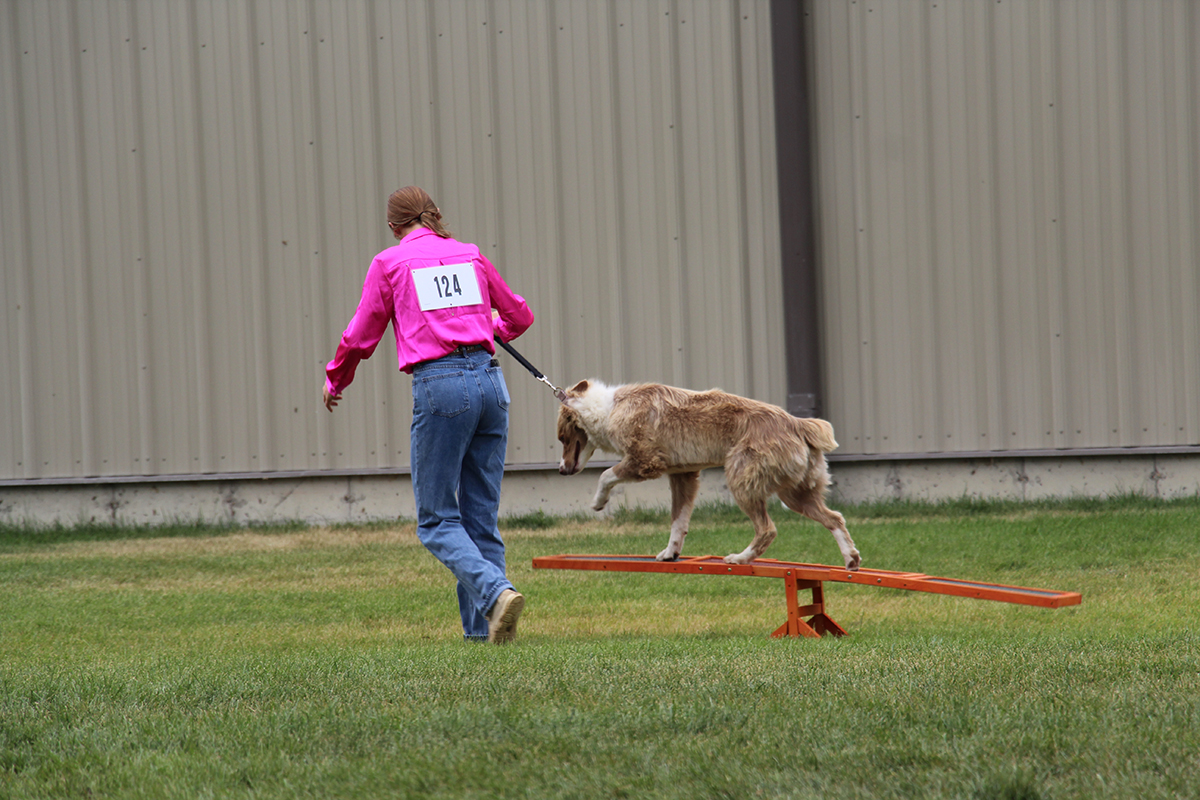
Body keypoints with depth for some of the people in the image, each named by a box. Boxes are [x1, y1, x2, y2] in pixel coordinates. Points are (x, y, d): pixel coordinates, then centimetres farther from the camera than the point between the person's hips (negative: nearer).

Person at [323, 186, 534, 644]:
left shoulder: (390, 263, 4)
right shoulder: (469, 256, 16)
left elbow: (361, 337, 10)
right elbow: (520, 316, 28)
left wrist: (335, 382, 30)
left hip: (439, 386, -5)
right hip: (490, 381, 5)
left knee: (437, 521, 0)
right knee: (481, 516, 11)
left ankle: (495, 591, -23)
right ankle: (481, 626, 8)